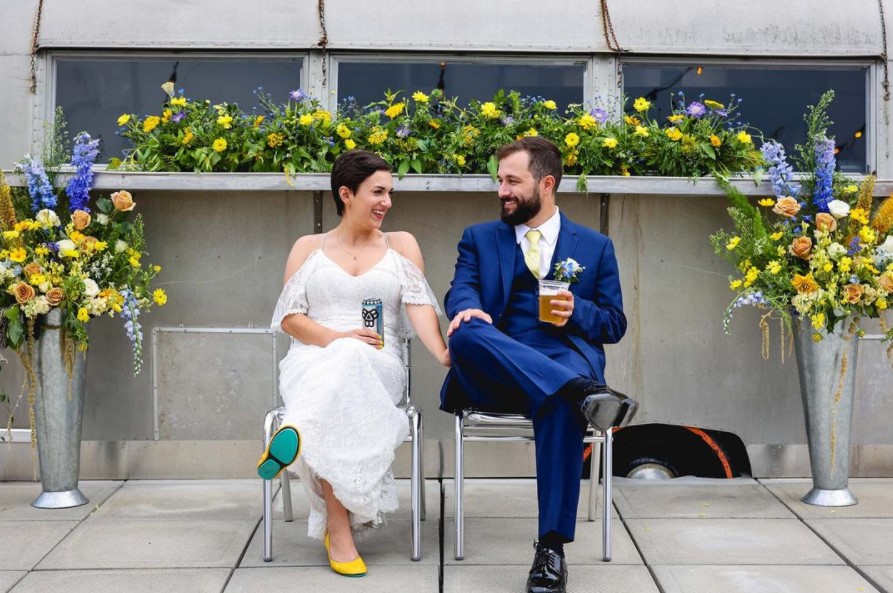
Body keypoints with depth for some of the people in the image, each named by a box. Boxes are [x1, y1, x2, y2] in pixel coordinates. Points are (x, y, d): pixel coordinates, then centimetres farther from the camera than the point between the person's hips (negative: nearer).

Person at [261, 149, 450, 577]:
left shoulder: (401, 245, 16)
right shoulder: (308, 248, 15)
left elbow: (419, 306, 1)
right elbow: (288, 317, 7)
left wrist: (444, 355, -18)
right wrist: (336, 338, -13)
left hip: (377, 365, 1)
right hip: (312, 360, 0)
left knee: (350, 363, -37)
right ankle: (339, 529, -37)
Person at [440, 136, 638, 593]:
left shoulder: (594, 246, 19)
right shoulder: (478, 238, 20)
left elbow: (614, 324, 15)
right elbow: (460, 290, 1)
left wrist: (576, 311, -8)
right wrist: (467, 309, -24)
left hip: (564, 360, -1)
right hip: (493, 375, 1)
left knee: (563, 399, -39)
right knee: (467, 331, -35)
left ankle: (552, 546, -37)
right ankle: (584, 391, -47)